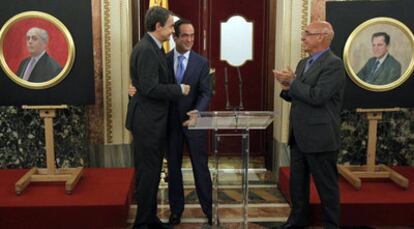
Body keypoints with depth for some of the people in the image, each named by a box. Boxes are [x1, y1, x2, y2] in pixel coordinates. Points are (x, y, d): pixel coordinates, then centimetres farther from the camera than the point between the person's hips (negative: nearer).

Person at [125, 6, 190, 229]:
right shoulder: (146, 50, -19)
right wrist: (179, 89, -15)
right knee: (147, 173, 0)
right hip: (147, 121, -10)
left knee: (152, 172, 16)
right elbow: (150, 88, -25)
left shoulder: (153, 48, 12)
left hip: (153, 120, 10)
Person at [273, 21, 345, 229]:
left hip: (320, 137, -9)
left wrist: (293, 81, -14)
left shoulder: (334, 64, -14)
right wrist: (287, 86, -4)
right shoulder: (303, 63, 13)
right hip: (299, 136, 9)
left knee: (326, 185, 5)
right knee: (296, 182, 17)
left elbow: (317, 96, -25)